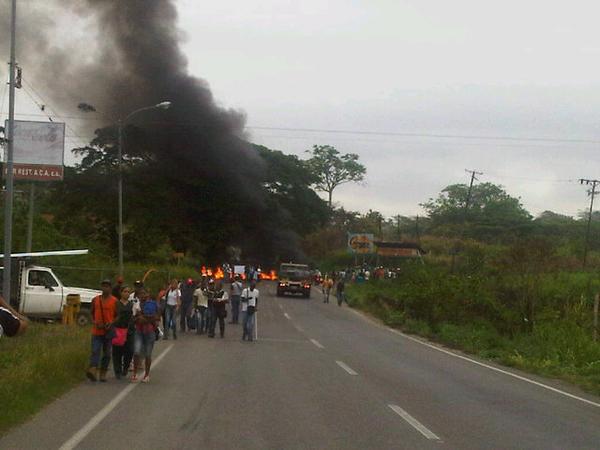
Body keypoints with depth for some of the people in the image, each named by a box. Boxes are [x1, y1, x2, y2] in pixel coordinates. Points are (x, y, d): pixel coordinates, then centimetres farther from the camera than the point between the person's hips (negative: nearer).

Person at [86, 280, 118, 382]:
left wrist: (111, 323, -14)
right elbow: (92, 313, 16)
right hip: (96, 330, 1)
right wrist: (94, 322, -3)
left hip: (108, 331, 0)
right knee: (95, 351, -13)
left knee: (107, 353, 5)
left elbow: (118, 316, 4)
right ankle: (93, 371, -27)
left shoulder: (114, 301, 1)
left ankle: (103, 374, 14)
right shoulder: (95, 300, 7)